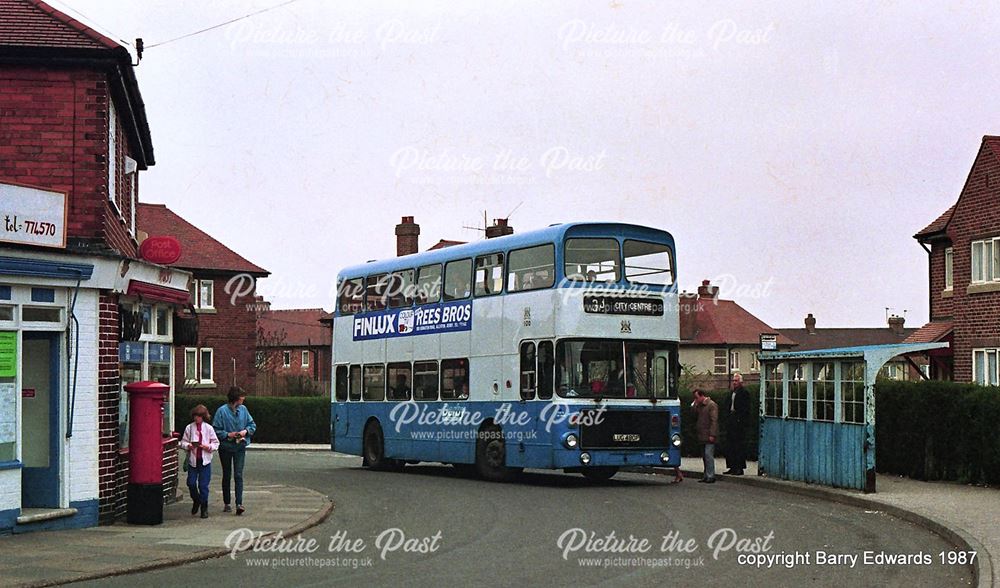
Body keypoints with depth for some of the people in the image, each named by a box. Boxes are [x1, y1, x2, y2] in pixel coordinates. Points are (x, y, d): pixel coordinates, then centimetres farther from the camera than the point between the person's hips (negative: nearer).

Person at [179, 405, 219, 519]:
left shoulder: (209, 428, 1)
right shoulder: (189, 427, 4)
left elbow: (216, 443, 4)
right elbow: (183, 442, 6)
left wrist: (207, 447, -14)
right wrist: (188, 446, -15)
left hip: (205, 460, -1)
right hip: (192, 459, 1)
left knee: (203, 485, -1)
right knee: (191, 483, -1)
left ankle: (204, 508, 10)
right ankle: (196, 501, 27)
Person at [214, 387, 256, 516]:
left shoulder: (243, 409, 3)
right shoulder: (222, 411, -9)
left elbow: (252, 424, 12)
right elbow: (216, 430, -8)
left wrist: (246, 431, -6)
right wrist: (228, 434, -18)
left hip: (240, 447, 2)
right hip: (226, 447, -1)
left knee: (238, 475, -9)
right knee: (227, 475, 11)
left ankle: (239, 504, -15)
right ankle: (227, 504, 21)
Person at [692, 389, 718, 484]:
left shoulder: (712, 405, -9)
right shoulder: (700, 405, 17)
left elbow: (714, 420, -14)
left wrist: (712, 434, -19)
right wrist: (695, 404, 3)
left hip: (709, 435, -9)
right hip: (702, 436, 9)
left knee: (708, 454, -12)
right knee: (704, 456, 10)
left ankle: (711, 476, -11)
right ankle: (706, 476, 15)